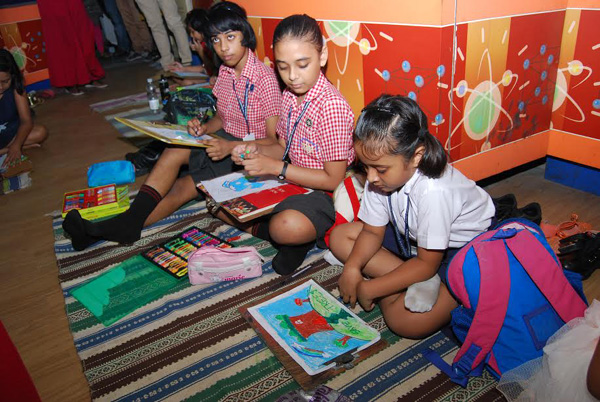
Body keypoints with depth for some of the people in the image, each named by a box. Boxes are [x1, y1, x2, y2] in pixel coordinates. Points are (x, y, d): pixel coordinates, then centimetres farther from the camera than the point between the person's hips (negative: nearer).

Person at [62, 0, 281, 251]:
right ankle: (129, 221, -24)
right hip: (225, 141, 6)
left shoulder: (264, 78, -17)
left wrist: (231, 147, -31)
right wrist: (203, 128, -6)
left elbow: (276, 141, -19)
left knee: (183, 188, -19)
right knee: (175, 150, -21)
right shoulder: (225, 71, 6)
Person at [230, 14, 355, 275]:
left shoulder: (332, 106, -23)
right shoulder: (289, 96, 3)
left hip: (323, 193, -8)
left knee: (288, 226, -38)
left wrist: (276, 167, -24)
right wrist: (256, 150, -9)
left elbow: (334, 180, -22)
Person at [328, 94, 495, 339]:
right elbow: (373, 231, -3)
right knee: (340, 237, -4)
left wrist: (368, 289, -22)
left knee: (404, 321, -27)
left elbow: (427, 263, -26)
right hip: (412, 235, 8)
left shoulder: (434, 191, -36)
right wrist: (352, 267, -22)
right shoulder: (381, 176, -15)